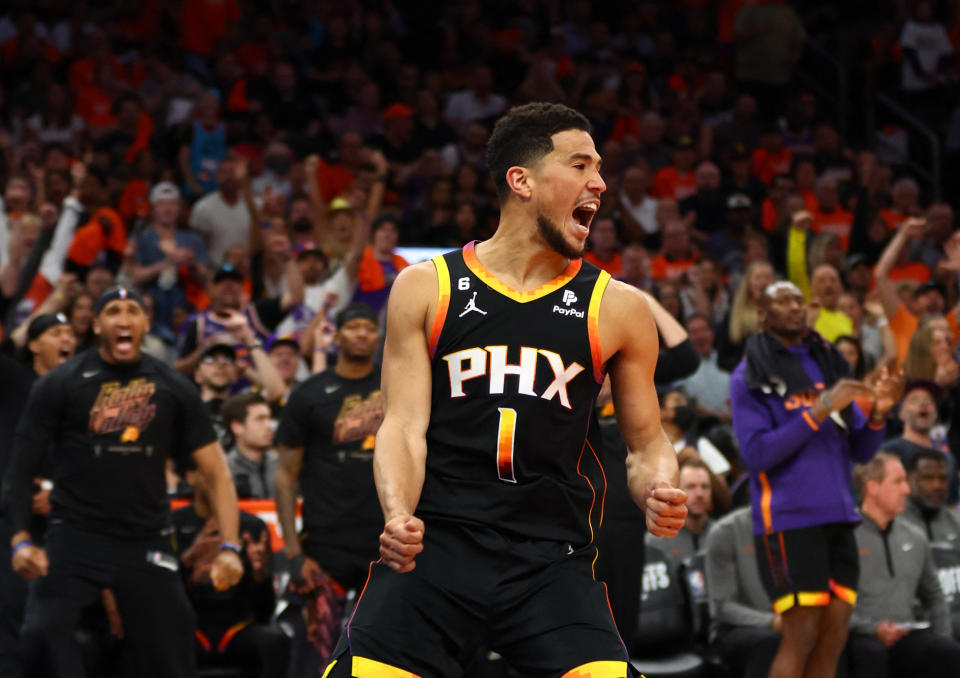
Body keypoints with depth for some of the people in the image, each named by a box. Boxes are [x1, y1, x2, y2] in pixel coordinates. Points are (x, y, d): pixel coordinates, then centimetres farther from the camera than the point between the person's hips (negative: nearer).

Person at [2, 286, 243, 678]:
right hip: (76, 537, -2)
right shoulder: (59, 385, 2)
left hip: (147, 542, 2)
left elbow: (216, 472, 5)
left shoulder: (173, 389, 7)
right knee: (42, 635, -24)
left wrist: (229, 547, -8)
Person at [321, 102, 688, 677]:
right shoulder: (426, 288, 5)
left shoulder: (617, 308, 8)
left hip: (551, 560, 1)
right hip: (433, 546, -1)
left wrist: (659, 490, -9)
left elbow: (647, 442, 14)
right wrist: (398, 515, -19)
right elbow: (404, 425, 1)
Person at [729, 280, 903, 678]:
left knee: (833, 638, 2)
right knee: (801, 637, -11)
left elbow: (860, 450, 15)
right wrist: (818, 411, -19)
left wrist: (877, 413, -6)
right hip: (788, 519, -6)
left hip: (837, 517, 6)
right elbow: (757, 453, -14)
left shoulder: (828, 365, 15)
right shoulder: (749, 376, -2)